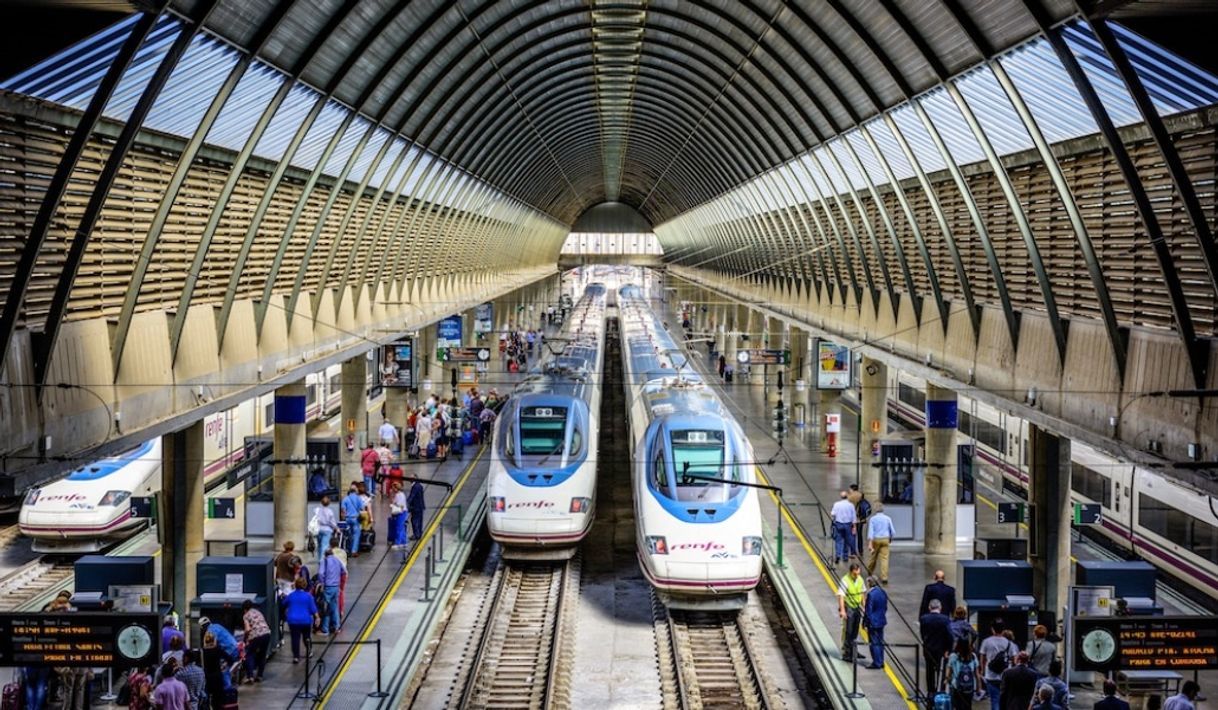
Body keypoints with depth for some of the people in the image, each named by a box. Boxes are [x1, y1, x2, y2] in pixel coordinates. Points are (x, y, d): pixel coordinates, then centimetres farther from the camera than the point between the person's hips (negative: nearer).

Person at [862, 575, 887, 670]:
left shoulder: (871, 594, -20)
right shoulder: (883, 592, 4)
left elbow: (868, 610, -17)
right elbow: (885, 607, 12)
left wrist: (865, 622, -10)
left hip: (873, 622, -8)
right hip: (881, 621, 8)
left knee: (874, 643, 0)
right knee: (880, 642, 15)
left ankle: (877, 663, 3)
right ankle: (880, 662, 22)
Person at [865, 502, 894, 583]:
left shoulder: (872, 519, -4)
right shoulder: (887, 518, 0)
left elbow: (870, 531, -12)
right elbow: (892, 531, 4)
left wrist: (870, 543, -18)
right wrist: (890, 539, 24)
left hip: (875, 540, 0)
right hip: (885, 539, 0)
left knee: (873, 556, 18)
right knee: (884, 558, -2)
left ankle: (869, 572, 37)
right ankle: (884, 577, -9)